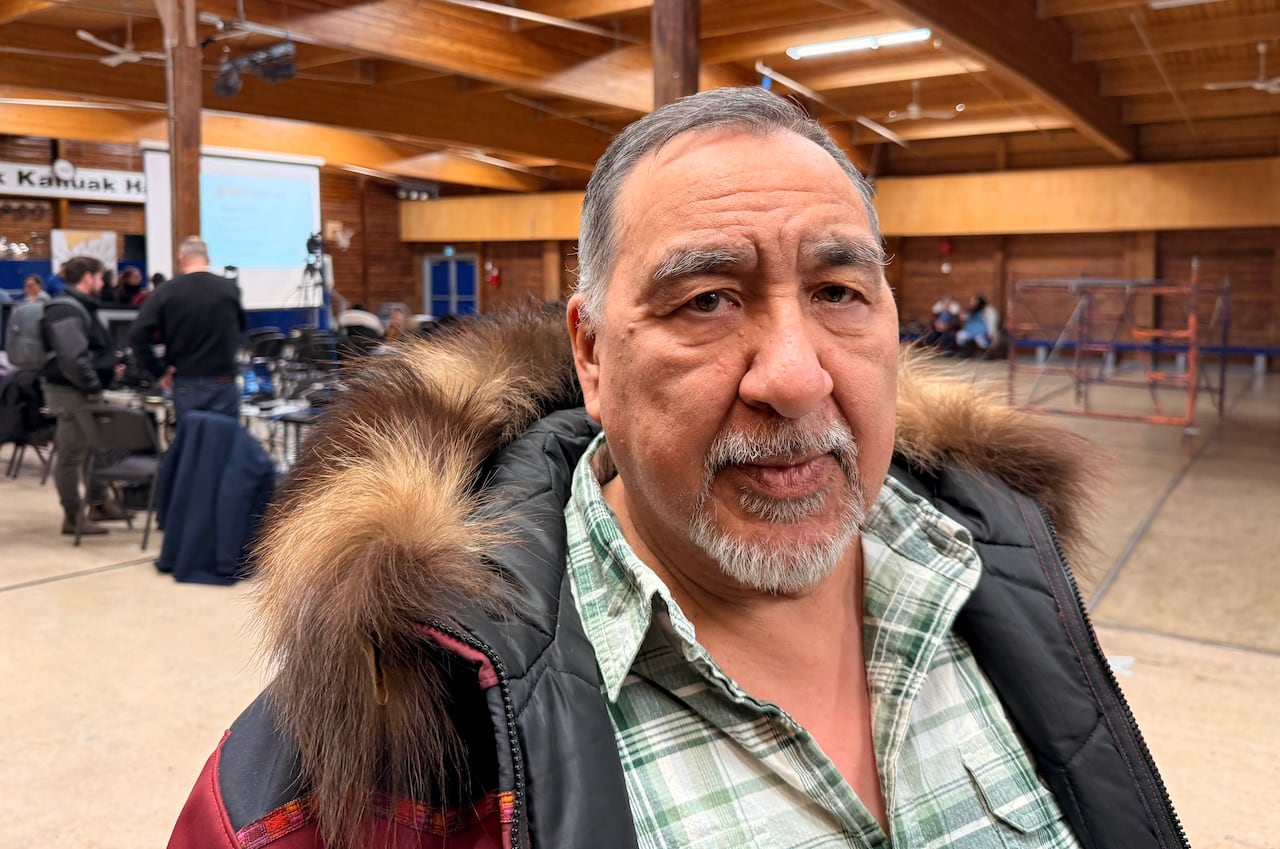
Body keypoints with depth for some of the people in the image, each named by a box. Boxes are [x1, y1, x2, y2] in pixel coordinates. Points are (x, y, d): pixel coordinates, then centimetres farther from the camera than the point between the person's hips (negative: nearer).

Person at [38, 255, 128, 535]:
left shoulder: (82, 307, 14)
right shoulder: (66, 312, -20)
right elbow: (71, 358, -28)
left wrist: (112, 365, 11)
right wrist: (93, 387, -20)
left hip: (83, 389, 11)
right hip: (70, 391, -11)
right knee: (72, 454, -2)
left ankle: (100, 503, 30)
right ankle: (73, 517, 7)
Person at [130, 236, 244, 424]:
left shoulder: (166, 292, -4)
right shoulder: (229, 289, -3)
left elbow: (137, 335, -9)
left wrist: (159, 371, -2)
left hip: (186, 384, 0)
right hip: (223, 382, 0)